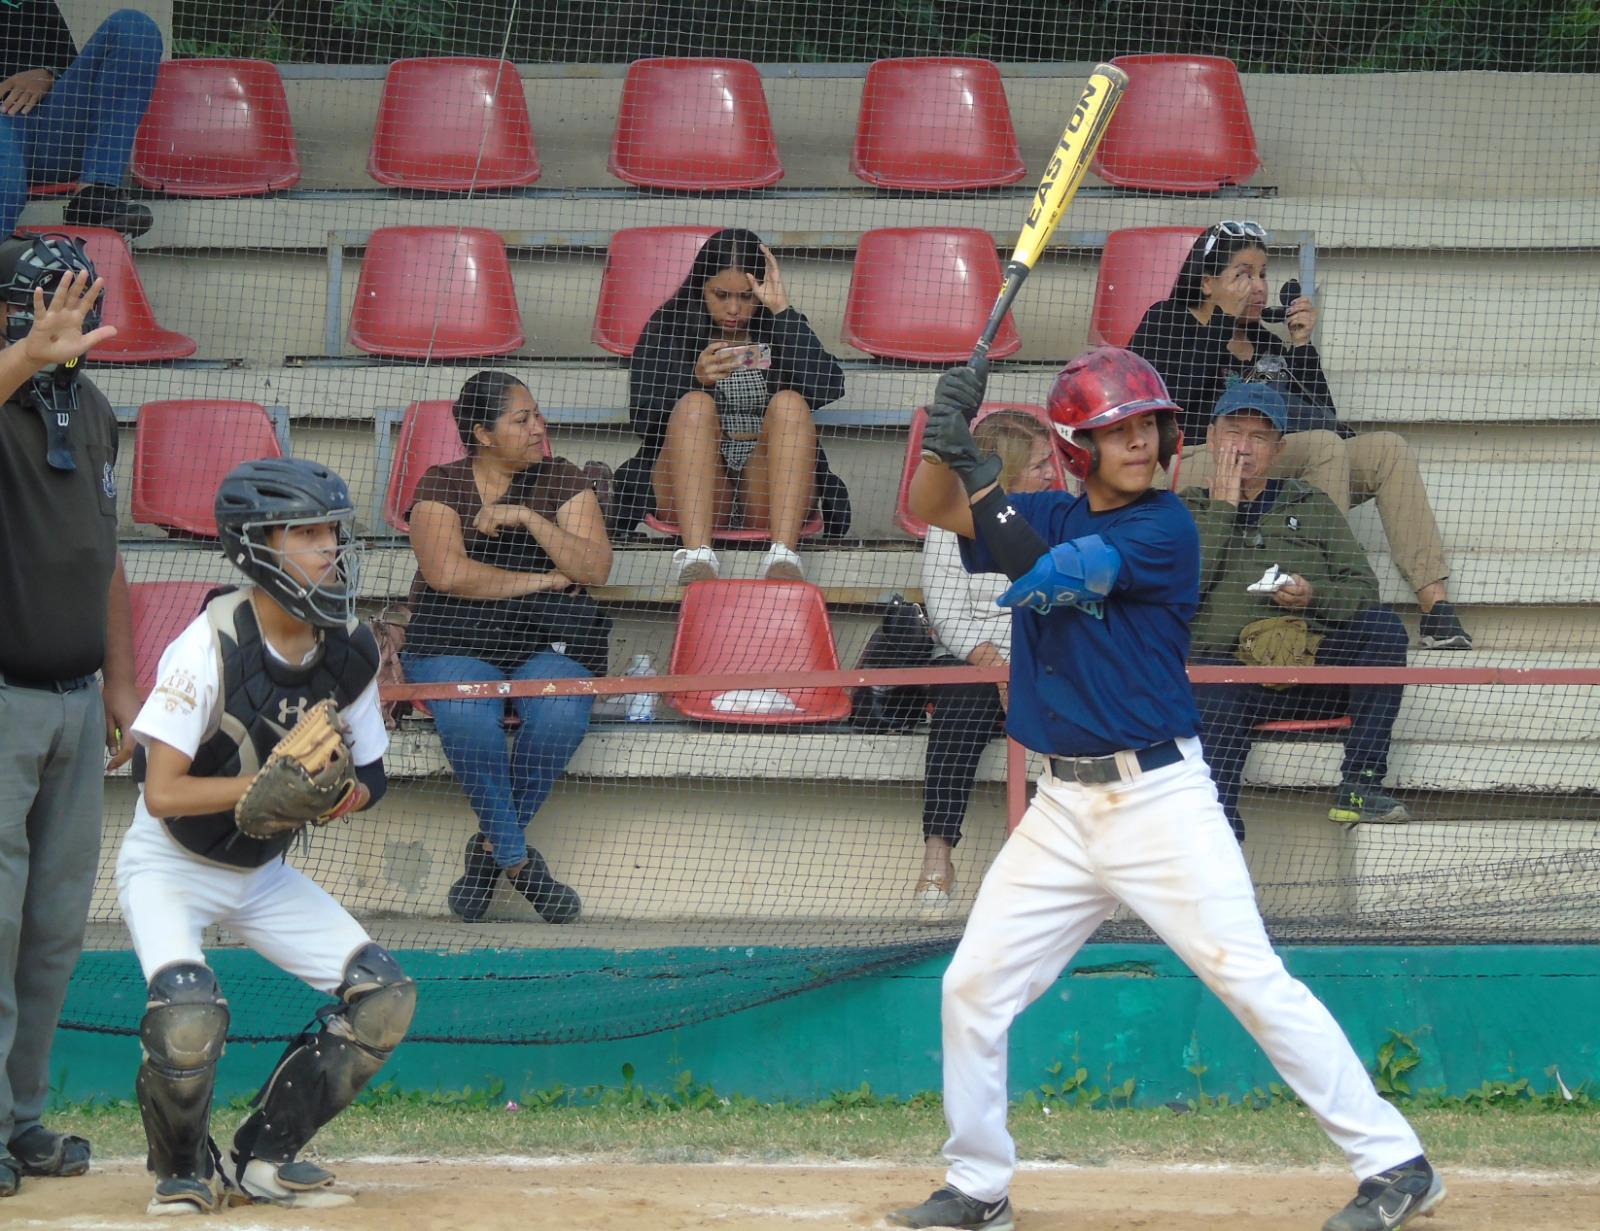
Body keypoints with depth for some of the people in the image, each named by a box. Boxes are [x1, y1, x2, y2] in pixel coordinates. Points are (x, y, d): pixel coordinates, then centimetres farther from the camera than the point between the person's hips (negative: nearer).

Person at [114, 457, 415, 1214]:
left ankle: (265, 1157, 10)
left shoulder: (350, 650, -8)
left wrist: (336, 794, -21)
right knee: (189, 1016, -30)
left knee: (385, 997, -6)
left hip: (265, 873, 6)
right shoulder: (210, 645, -26)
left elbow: (368, 778, 2)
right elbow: (162, 793, -29)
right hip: (169, 867, -6)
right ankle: (184, 1170, 0)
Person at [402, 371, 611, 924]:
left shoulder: (562, 481, 13)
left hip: (550, 635, 2)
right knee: (467, 718, -36)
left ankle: (492, 846, -15)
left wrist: (529, 518, -10)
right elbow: (448, 573, -9)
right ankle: (517, 858, -22)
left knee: (560, 716, -33)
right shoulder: (441, 485, 7)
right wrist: (543, 579, -4)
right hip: (454, 634, -2)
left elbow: (595, 568, 1)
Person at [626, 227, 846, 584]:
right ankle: (697, 552, -48)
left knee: (790, 402, -24)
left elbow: (829, 390, -7)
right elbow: (641, 417, 1)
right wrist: (693, 378, -17)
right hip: (692, 486, 0)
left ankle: (783, 552, -44)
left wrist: (783, 310, -8)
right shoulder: (668, 328, 14)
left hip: (767, 489, 0)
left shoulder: (778, 328, 14)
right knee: (695, 404, -25)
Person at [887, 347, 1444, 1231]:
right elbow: (930, 509, 7)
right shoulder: (1050, 518, 10)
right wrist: (944, 439, -12)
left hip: (1160, 799, -6)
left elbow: (1046, 576, -19)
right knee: (972, 989, 5)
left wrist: (976, 469, -18)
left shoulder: (1164, 528, -10)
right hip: (1064, 807, 6)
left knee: (1252, 981, -12)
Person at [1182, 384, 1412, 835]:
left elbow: (1364, 590, 14)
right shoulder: (1184, 511, 18)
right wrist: (1222, 507, 1)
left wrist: (1314, 596, -8)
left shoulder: (1311, 505, 23)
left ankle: (1361, 785, -28)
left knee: (1382, 625, -26)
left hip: (1314, 662, 2)